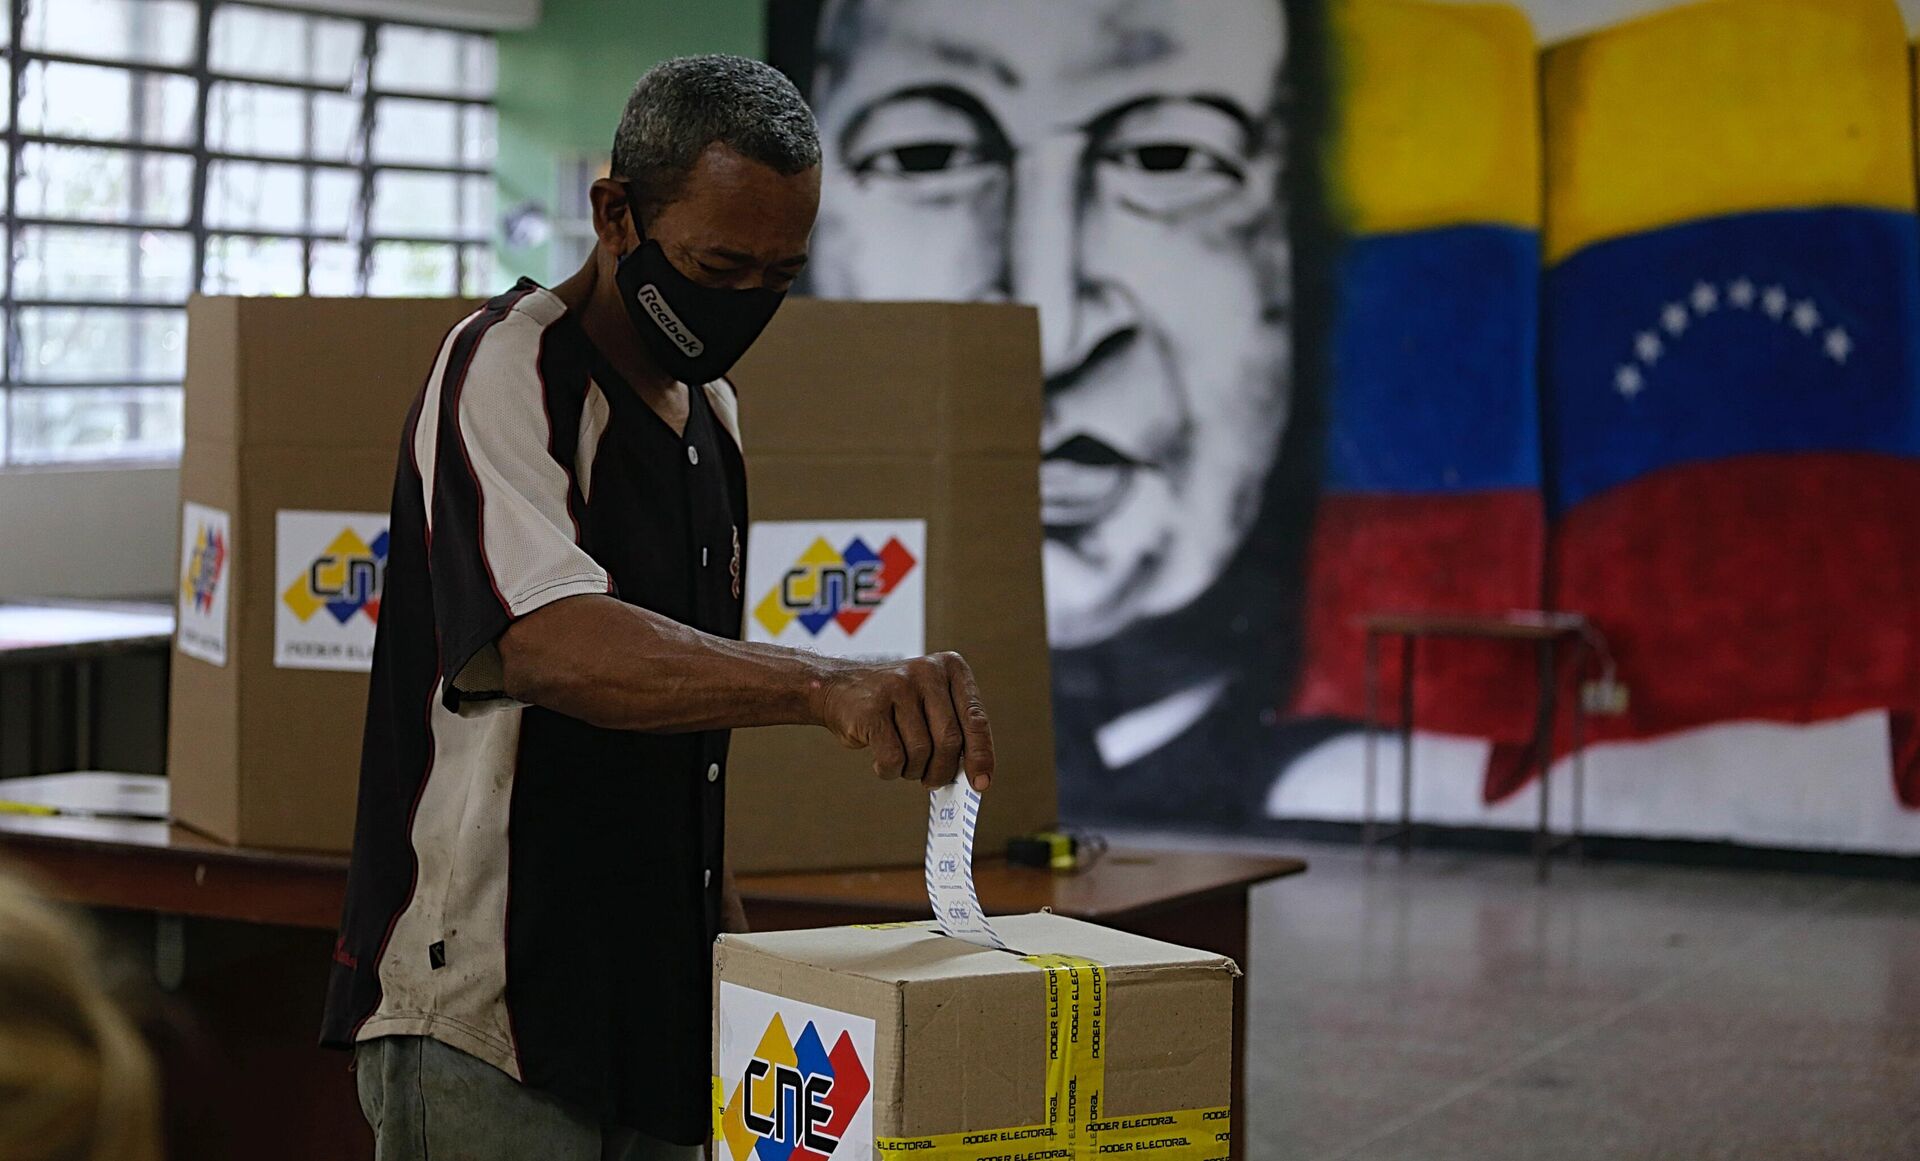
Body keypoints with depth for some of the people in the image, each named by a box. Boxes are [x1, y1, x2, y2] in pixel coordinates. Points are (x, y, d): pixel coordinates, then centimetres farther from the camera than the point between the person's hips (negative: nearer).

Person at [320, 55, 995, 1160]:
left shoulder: (709, 410, 14)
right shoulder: (505, 370, -14)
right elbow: (555, 644, -32)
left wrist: (727, 929, 16)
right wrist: (829, 685, -44)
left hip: (652, 1004, 8)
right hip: (484, 1020, -8)